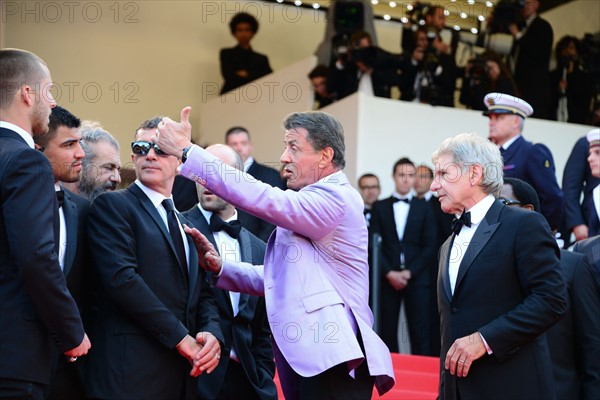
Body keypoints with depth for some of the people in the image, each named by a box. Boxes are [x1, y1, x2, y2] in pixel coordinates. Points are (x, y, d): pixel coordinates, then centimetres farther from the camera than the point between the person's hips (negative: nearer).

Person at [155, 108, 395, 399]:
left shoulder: (335, 198, -10)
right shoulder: (308, 203, 21)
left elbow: (263, 199, -22)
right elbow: (276, 279, 23)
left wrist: (187, 151, -19)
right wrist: (220, 269, 8)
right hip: (301, 359, 9)